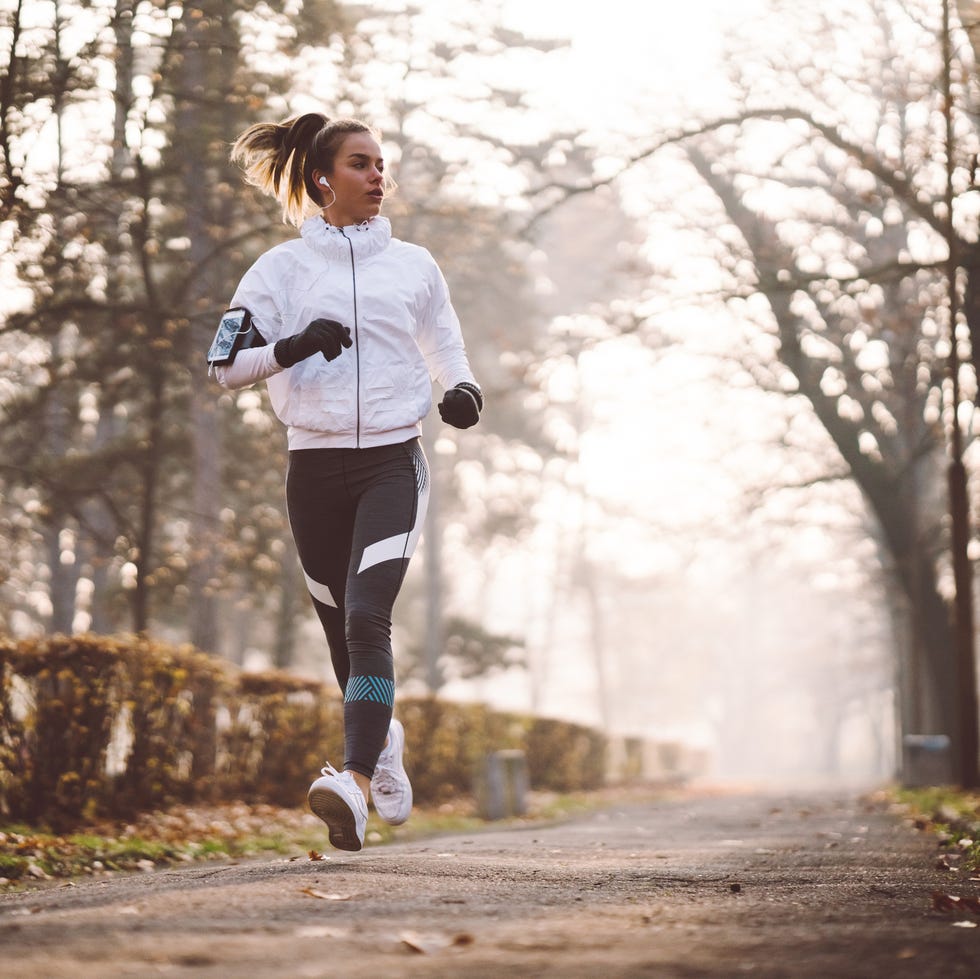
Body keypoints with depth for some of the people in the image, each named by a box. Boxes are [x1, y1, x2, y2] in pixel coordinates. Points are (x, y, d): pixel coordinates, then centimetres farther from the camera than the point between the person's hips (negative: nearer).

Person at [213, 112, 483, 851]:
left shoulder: (413, 265, 10)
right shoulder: (282, 268, 5)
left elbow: (447, 352, 21)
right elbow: (228, 367, 1)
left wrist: (463, 392, -1)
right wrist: (292, 347, -17)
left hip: (393, 462, -1)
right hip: (316, 465, 1)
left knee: (367, 616, -20)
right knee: (343, 630, 9)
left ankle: (356, 783, -31)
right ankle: (384, 739, 38)